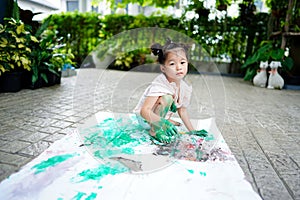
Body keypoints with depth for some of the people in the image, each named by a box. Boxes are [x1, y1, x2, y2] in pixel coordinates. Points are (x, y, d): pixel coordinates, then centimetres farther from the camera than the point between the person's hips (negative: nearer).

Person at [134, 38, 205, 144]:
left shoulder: (184, 87, -9)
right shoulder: (159, 85, -32)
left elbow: (182, 110, 5)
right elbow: (144, 111, -38)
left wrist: (192, 130, 6)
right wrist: (161, 122, -53)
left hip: (160, 116, 8)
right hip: (145, 118, -8)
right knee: (166, 98, -29)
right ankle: (154, 130, -15)